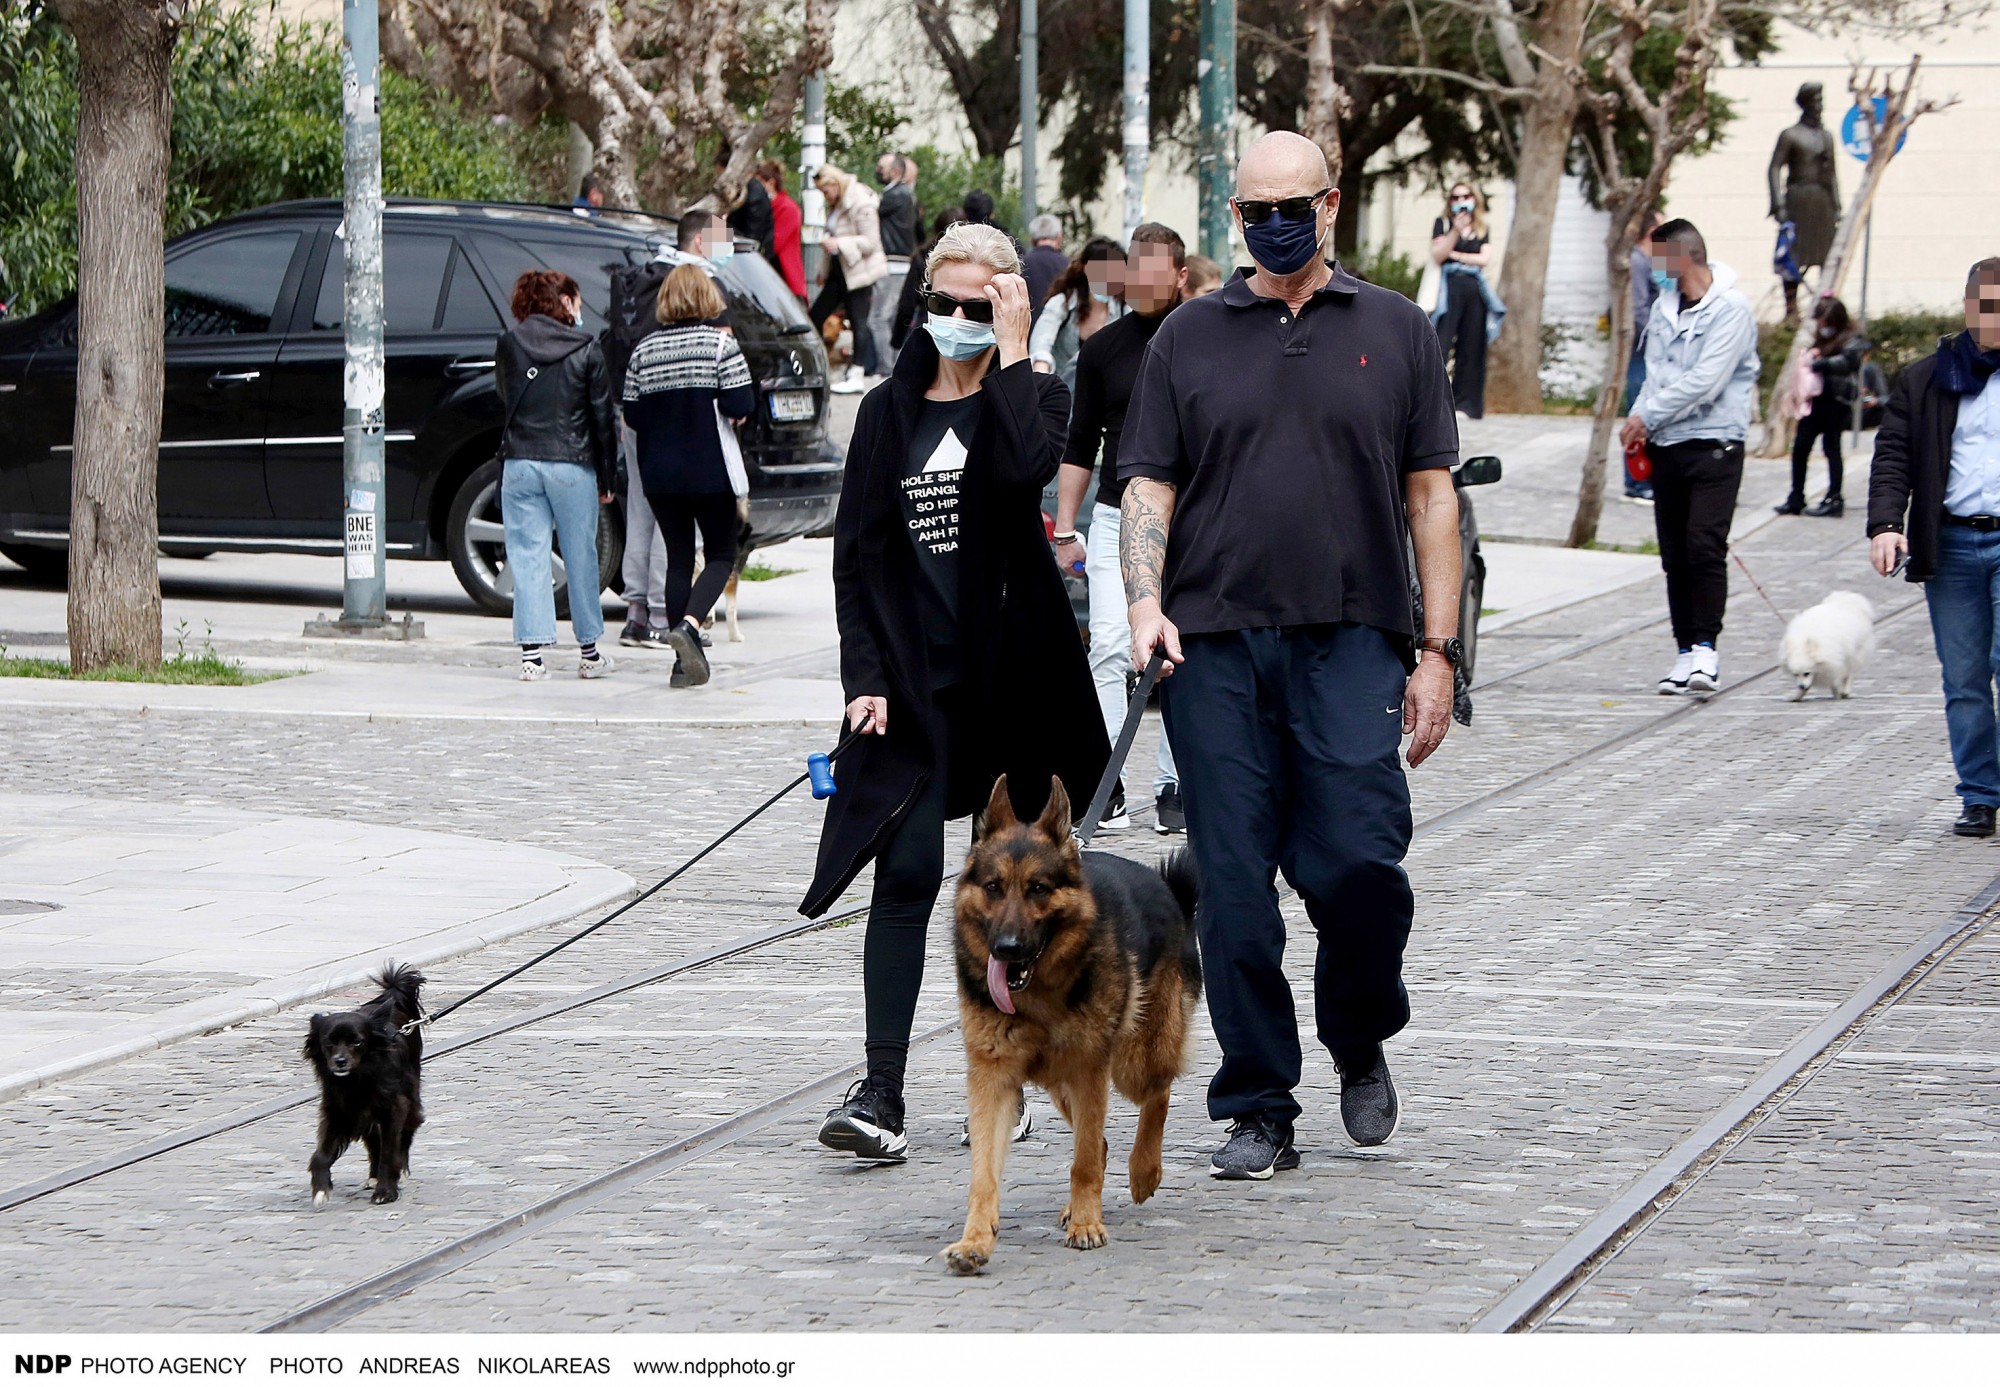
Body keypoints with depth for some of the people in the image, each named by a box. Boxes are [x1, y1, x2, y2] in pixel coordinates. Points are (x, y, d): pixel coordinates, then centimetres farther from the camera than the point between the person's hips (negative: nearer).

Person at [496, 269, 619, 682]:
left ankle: (532, 654, -5)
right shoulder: (586, 350, -3)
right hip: (572, 466, -2)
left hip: (519, 464, 2)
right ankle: (589, 652, 16)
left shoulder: (508, 346, 4)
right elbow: (603, 417, 0)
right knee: (580, 558, 8)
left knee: (528, 558, 2)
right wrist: (606, 478, 7)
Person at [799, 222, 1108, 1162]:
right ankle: (880, 1094, -16)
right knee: (907, 873, -10)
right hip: (915, 681, 1)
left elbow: (1025, 467, -23)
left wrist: (1010, 353, -15)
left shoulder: (1032, 398, 2)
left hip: (1011, 677, -1)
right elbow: (855, 553, 7)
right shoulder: (888, 411, 9)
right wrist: (864, 676, -3)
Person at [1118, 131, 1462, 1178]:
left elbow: (1431, 495, 9)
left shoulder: (1395, 332, 10)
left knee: (1356, 869, -12)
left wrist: (1437, 650, 3)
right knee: (1233, 890, 0)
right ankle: (1258, 1111, 10)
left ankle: (1361, 1044, 17)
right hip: (1214, 648, 1)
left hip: (1352, 641, -1)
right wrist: (1147, 603, -9)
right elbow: (1149, 485, 9)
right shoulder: (1189, 338, 12)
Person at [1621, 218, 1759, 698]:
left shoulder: (1730, 307, -9)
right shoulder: (1664, 307, 13)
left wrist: (1646, 416, -13)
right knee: (1675, 555, 6)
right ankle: (1686, 653, 10)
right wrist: (1641, 423, -2)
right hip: (1667, 446, 7)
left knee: (1705, 546, -16)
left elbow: (1705, 380, -17)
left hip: (1714, 445, -7)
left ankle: (1705, 648, -15)